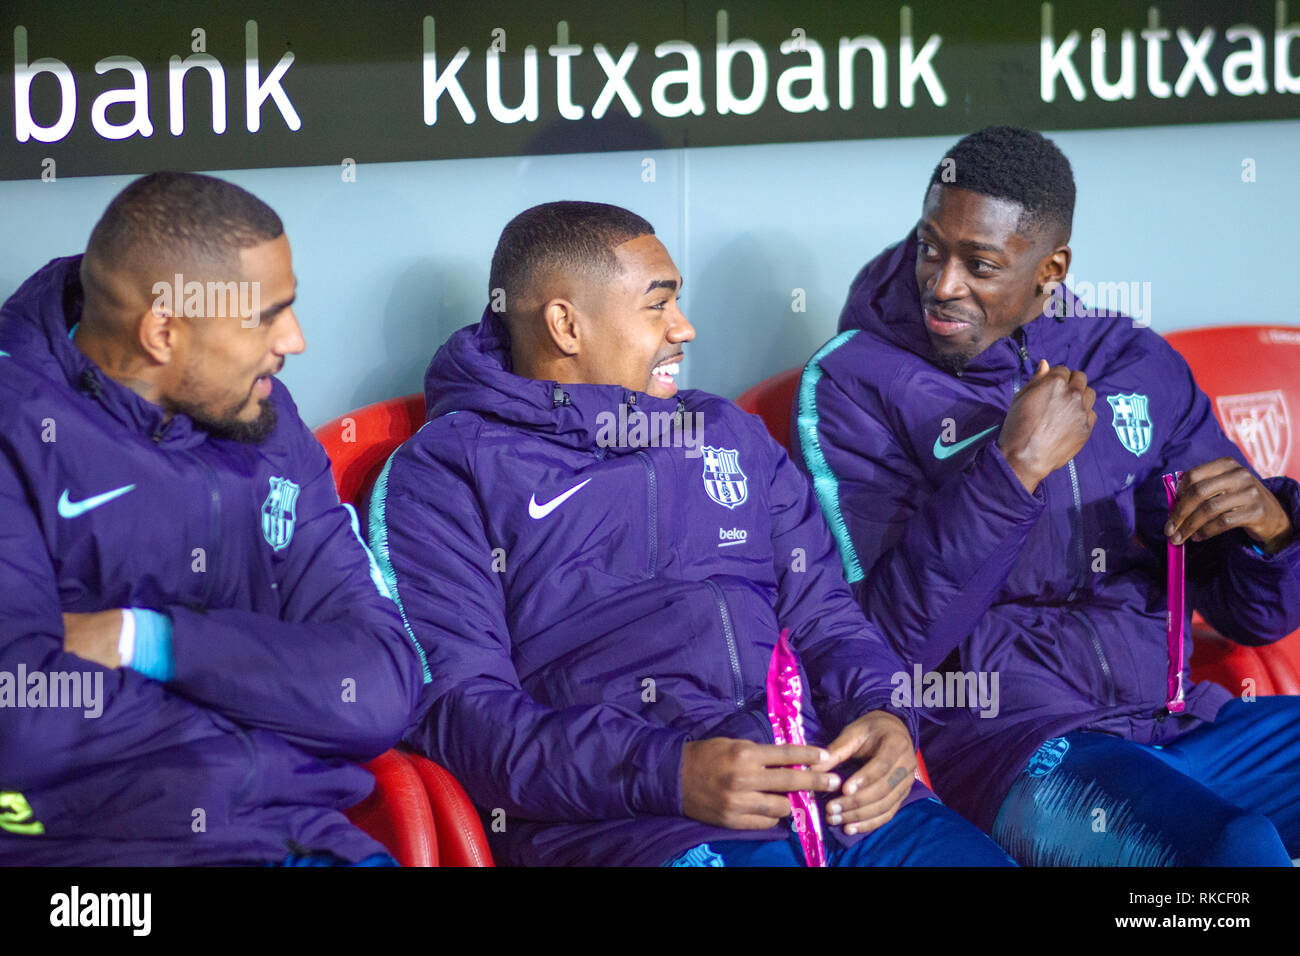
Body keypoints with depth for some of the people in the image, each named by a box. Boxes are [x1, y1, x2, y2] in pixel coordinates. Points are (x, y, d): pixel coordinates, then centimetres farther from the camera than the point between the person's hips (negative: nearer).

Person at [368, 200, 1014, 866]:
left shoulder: (730, 436, 26)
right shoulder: (439, 477, 6)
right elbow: (455, 705, -5)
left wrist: (882, 714, -1)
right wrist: (669, 774, -18)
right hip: (626, 822, -4)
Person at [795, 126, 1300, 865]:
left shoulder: (1140, 368, 12)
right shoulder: (853, 383, -1)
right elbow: (897, 634, -12)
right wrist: (1016, 466, -18)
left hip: (1179, 716, 5)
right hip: (1012, 738, -4)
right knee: (1237, 849, -33)